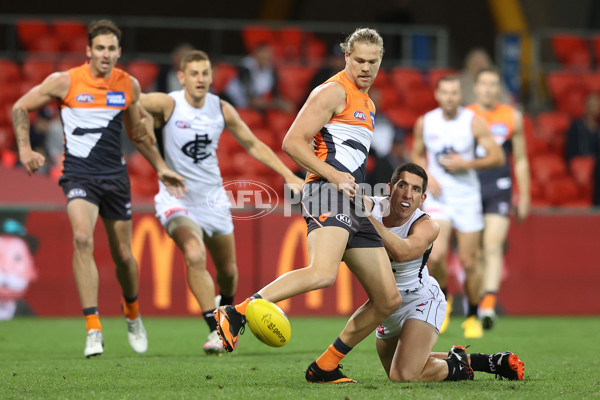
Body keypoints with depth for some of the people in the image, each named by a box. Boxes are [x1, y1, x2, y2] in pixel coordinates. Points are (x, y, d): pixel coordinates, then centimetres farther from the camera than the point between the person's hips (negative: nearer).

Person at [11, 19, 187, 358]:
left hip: (115, 175, 3)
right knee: (83, 238, -26)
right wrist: (25, 149, -6)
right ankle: (93, 329, -25)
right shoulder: (65, 82, -7)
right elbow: (21, 108, 4)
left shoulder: (129, 85, 4)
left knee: (123, 255, 8)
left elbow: (138, 132, 20)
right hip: (79, 174, -3)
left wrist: (161, 168, 20)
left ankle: (133, 314, 39)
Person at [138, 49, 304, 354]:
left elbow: (253, 144, 9)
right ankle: (215, 329, -21)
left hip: (213, 198, 5)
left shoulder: (222, 109, -2)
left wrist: (287, 175, 3)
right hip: (177, 199, -4)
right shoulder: (168, 104, -15)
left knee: (228, 269, 14)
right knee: (195, 255, -29)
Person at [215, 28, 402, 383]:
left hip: (353, 206, 9)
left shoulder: (367, 103, 26)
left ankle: (325, 367, 11)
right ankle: (235, 314, -28)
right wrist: (335, 176, -17)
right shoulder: (334, 91, -3)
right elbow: (292, 142, -11)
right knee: (323, 274, -35)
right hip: (327, 196, -9)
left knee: (388, 299, 5)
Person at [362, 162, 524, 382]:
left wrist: (366, 216, -55)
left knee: (404, 375, -23)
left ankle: (456, 366, 6)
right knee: (397, 373, 25)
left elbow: (401, 252, -47)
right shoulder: (372, 206, -17)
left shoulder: (427, 226, -27)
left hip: (421, 300, -5)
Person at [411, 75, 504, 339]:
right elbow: (417, 154, 16)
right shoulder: (425, 123, 1)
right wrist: (428, 176, -3)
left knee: (468, 263, 1)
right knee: (436, 255, -19)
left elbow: (498, 157, -5)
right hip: (437, 197, 1)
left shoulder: (473, 122, -6)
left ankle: (473, 317, 22)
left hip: (467, 198, -1)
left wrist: (467, 164, -17)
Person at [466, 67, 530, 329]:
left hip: (499, 189, -1)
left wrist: (524, 196, 13)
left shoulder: (512, 117, 8)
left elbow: (520, 160, 14)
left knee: (493, 246, -17)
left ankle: (489, 304, -27)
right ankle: (474, 303, 19)